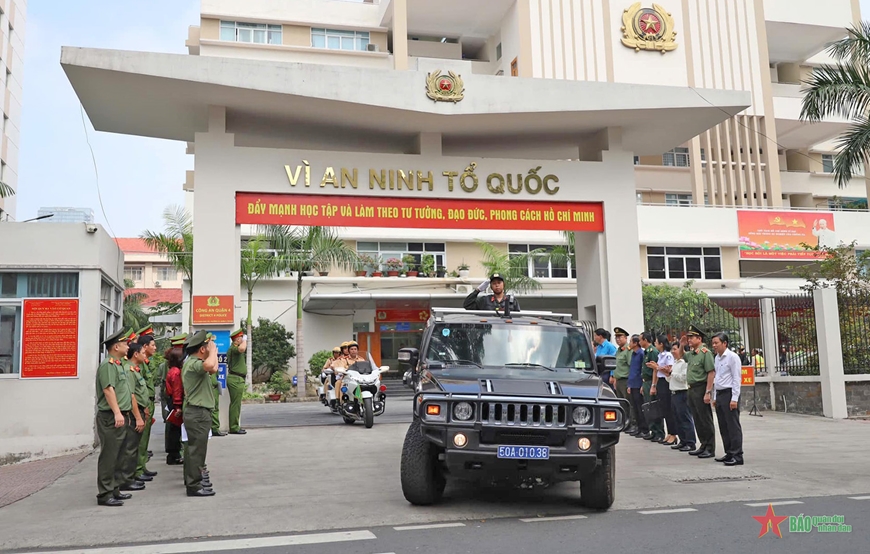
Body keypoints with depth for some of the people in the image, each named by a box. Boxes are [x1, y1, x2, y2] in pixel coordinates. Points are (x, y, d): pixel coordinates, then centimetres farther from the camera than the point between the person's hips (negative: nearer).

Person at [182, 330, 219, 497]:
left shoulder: (192, 362, 15)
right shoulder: (193, 363, -19)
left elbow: (213, 369, 25)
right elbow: (209, 366, -42)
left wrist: (213, 353, 20)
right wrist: (213, 350, -24)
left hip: (196, 412, 11)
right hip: (198, 413, -11)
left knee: (193, 448, 19)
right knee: (197, 449, -7)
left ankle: (191, 479, 30)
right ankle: (194, 485, -3)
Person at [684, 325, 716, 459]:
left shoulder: (705, 352, -13)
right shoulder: (691, 353, 13)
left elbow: (711, 373, -19)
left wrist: (708, 393, -22)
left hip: (701, 389, -9)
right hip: (692, 389, 9)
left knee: (706, 420, -2)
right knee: (697, 420, 14)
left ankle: (710, 449, 5)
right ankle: (703, 446, 23)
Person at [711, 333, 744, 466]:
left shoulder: (732, 357, -10)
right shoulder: (717, 358, 14)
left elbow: (736, 379, -13)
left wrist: (734, 399, -17)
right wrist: (715, 397, 17)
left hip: (729, 393, -8)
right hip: (719, 395, 8)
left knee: (733, 426, -6)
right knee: (723, 427, 11)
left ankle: (737, 456, -3)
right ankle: (729, 453, 19)